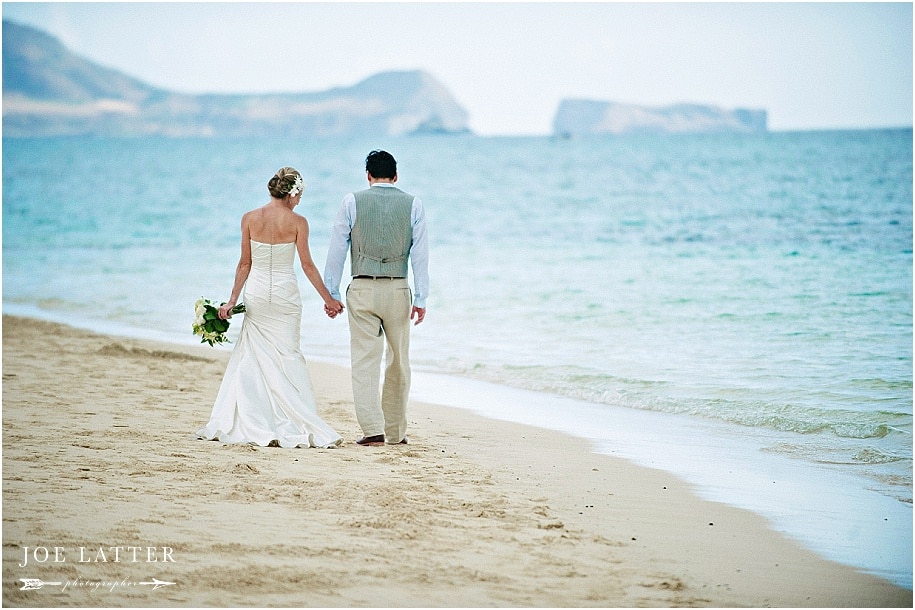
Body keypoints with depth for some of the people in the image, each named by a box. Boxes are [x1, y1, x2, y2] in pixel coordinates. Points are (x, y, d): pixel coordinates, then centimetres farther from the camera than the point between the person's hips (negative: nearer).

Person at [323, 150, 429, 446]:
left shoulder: (352, 202, 2)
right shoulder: (413, 204, 5)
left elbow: (337, 250, 1)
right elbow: (420, 254, 2)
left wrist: (331, 293, 6)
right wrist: (421, 298, 4)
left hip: (362, 290, -1)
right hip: (398, 289, 1)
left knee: (365, 361, 0)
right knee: (399, 363, 11)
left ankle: (373, 430, -10)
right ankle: (395, 432, 16)